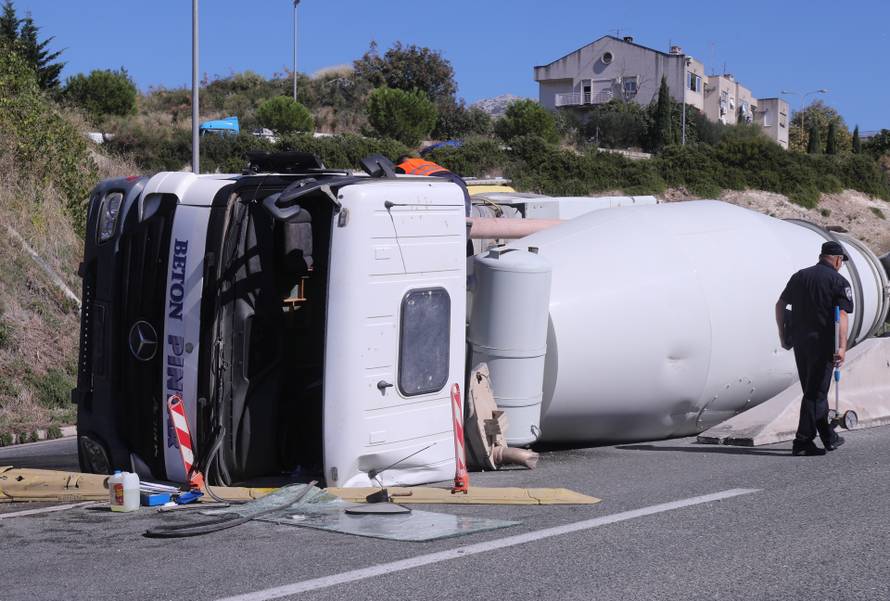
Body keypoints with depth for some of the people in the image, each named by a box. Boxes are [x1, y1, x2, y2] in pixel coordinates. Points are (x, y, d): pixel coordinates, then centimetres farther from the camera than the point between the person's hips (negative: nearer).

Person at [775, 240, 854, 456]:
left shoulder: (799, 276, 12)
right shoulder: (839, 282, -5)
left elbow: (780, 305, 11)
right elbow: (842, 315, -15)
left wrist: (783, 336, 16)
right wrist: (842, 347, -22)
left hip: (799, 342, 6)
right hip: (823, 342, -6)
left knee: (814, 390, 15)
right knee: (816, 392, -1)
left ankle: (829, 437, 25)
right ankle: (802, 441, -6)